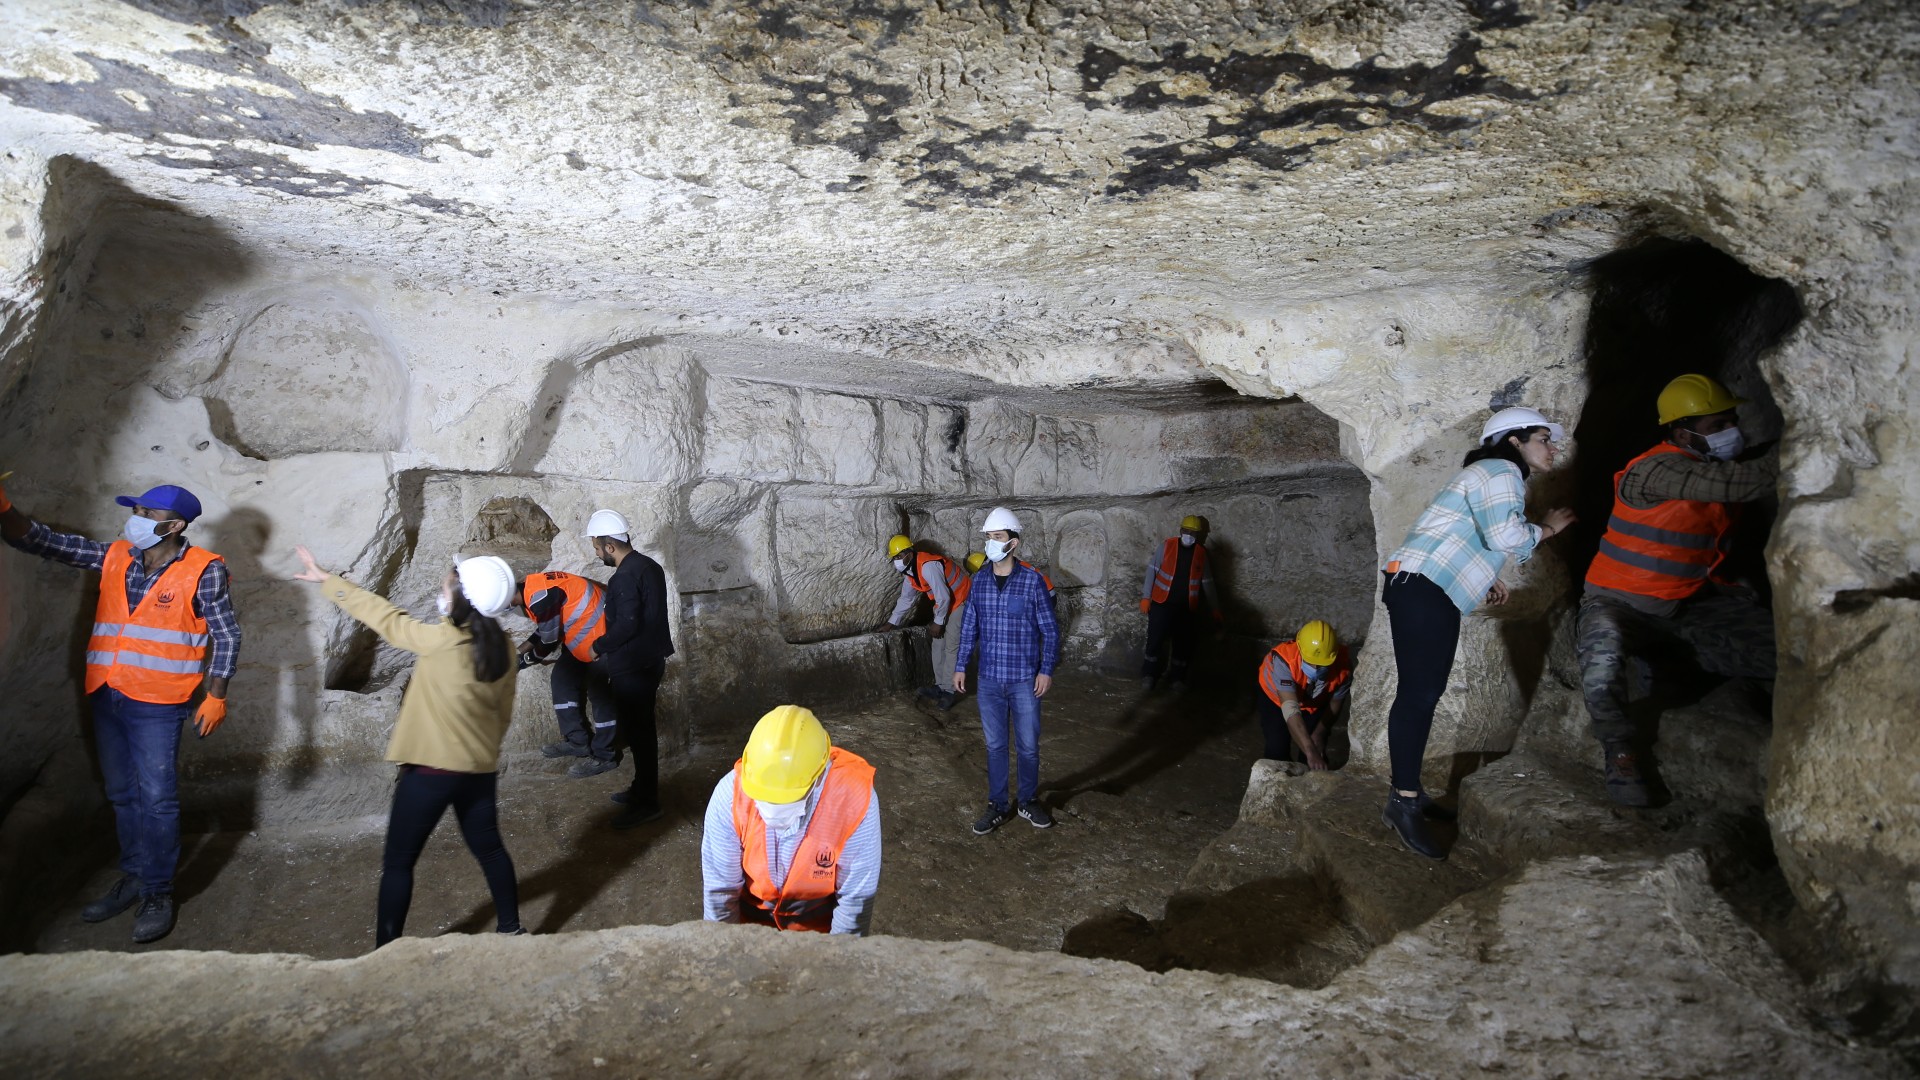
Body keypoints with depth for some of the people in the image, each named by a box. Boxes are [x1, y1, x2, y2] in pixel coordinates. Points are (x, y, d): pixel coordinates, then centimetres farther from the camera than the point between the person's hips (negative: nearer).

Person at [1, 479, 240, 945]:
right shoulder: (115, 557, 5)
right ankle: (133, 877, 30)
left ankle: (158, 893, 11)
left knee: (156, 798, -2)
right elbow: (40, 541, 5)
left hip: (157, 703, -6)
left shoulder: (203, 571, -11)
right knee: (122, 794, 16)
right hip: (107, 696, 6)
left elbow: (226, 634, -9)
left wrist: (215, 696, -13)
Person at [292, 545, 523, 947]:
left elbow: (385, 618, -7)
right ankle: (511, 928, 29)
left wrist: (326, 580, 3)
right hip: (480, 768, 6)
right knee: (488, 848, 21)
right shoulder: (503, 647, -1)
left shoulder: (443, 640, -19)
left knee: (397, 862, 9)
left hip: (432, 769, -6)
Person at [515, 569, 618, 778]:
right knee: (563, 678, 15)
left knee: (599, 692, -5)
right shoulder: (532, 587, 5)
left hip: (603, 634, -11)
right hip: (585, 634, 11)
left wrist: (525, 660, 2)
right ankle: (578, 741, 23)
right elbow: (545, 628, 20)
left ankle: (604, 756, 4)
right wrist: (520, 650, 16)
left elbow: (549, 642, -15)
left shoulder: (540, 597, -25)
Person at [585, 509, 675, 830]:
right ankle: (643, 788, 32)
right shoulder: (650, 566, 9)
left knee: (637, 732, -1)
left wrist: (599, 646, -10)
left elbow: (626, 625, -25)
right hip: (651, 659, 10)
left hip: (633, 667, -10)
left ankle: (647, 803, 8)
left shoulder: (625, 577, -21)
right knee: (641, 729, 20)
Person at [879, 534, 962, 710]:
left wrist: (938, 622, -17)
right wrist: (891, 623, 17)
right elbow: (906, 599, 16)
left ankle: (948, 691, -5)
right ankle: (940, 686, 20)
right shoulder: (909, 571, 3)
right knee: (937, 644, 12)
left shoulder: (928, 566, -29)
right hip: (944, 604, 10)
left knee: (951, 647, -10)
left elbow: (943, 597, -28)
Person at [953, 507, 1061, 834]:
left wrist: (1046, 670, -8)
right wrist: (960, 666, 8)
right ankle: (998, 806, 24)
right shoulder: (979, 581, 1)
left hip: (1025, 680, -3)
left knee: (1028, 745, 9)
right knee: (994, 745, 11)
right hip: (989, 679, 3)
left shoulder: (1032, 580, -9)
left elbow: (1049, 629, -4)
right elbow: (969, 626, 9)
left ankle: (1028, 801, 29)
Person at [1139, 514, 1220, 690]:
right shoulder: (1167, 545, -5)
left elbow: (1207, 582, 8)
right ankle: (1148, 675, 12)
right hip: (1162, 602, -2)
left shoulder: (1200, 553, 2)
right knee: (1155, 640, -2)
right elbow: (1152, 570, -2)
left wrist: (1213, 608, 9)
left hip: (1186, 607, 2)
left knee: (1183, 643, 8)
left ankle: (1177, 677, 23)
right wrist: (1146, 596, -7)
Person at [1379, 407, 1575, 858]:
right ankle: (1402, 803, -12)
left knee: (1426, 693, 11)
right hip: (1420, 589, -11)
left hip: (1437, 595, 11)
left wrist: (1486, 581, 18)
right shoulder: (1501, 471, -7)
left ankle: (1409, 792, 16)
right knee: (1418, 693, -13)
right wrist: (1548, 528, -3)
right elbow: (1505, 535, -21)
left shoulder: (1506, 477, 26)